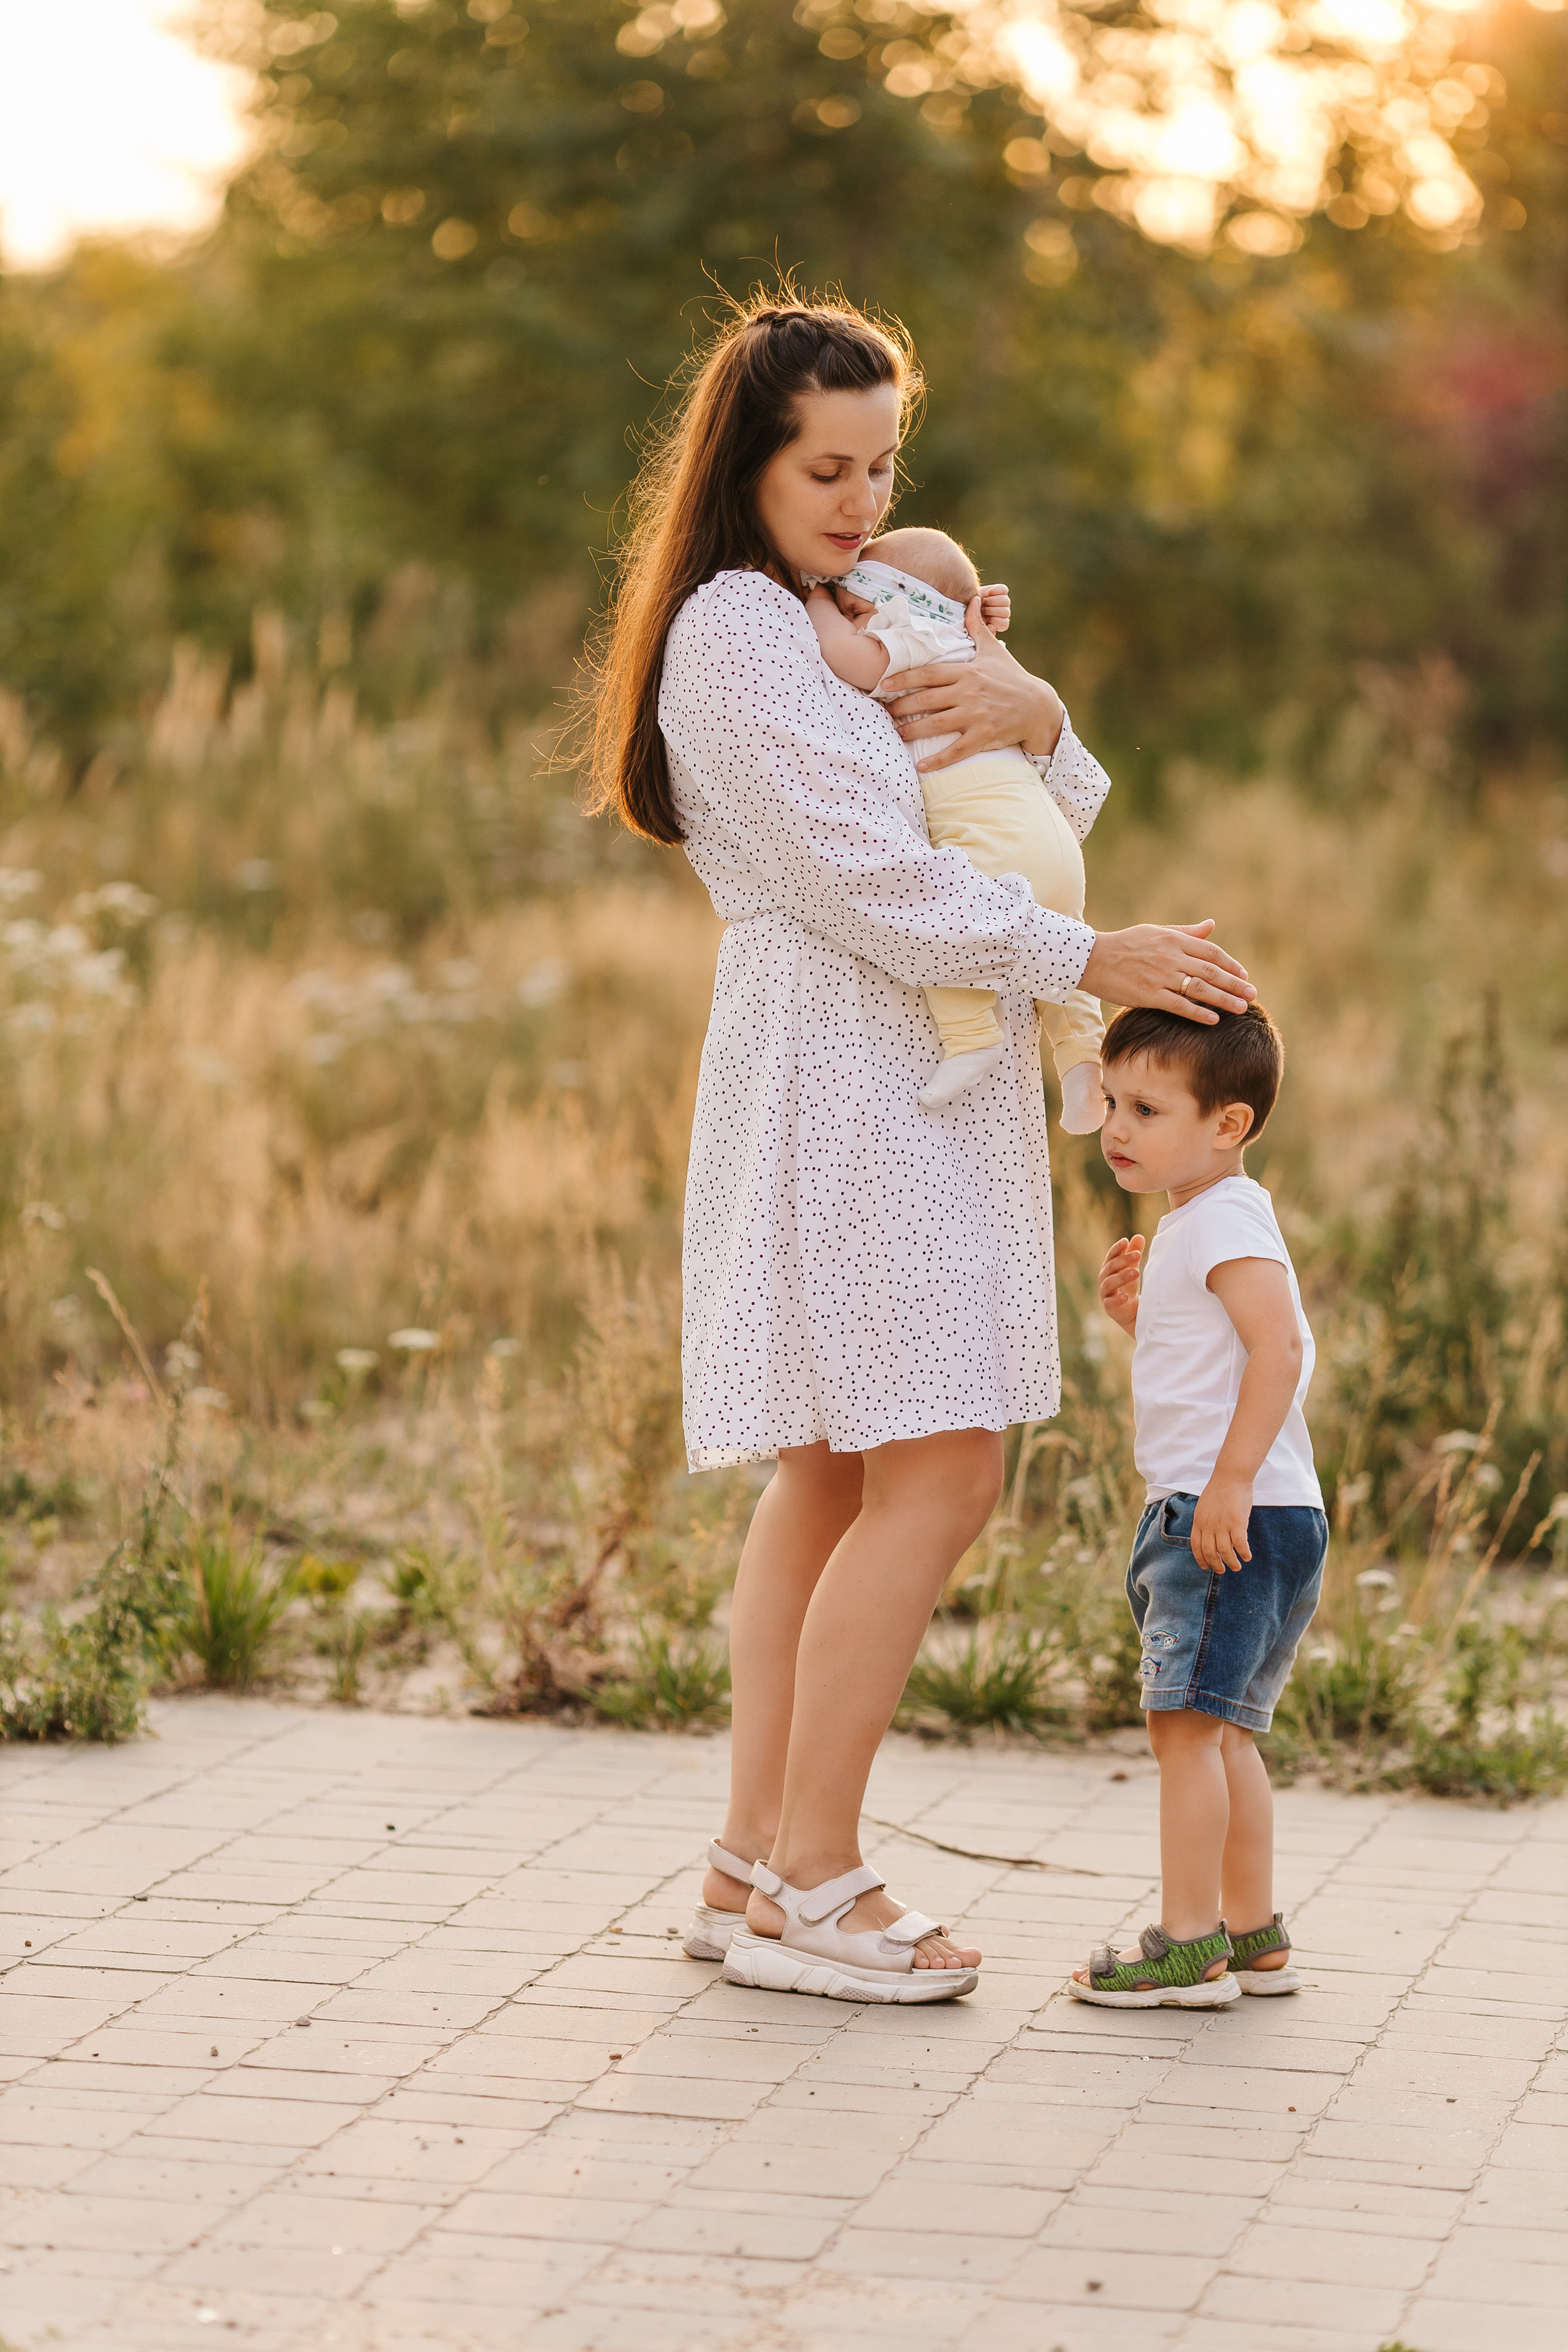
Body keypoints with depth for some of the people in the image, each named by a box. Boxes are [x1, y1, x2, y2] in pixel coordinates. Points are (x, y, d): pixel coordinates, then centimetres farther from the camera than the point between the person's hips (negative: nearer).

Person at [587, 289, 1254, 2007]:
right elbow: (861, 874, -18)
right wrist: (1090, 962, -16)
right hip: (847, 1070, -10)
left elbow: (1066, 806, 16)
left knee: (838, 1470, 10)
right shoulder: (736, 628, -10)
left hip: (910, 1074, 10)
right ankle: (810, 1884, -8)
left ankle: (755, 1861, 14)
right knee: (936, 1473, -13)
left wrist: (1032, 716, -6)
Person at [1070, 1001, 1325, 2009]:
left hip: (1232, 1518, -11)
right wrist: (1139, 1315, 11)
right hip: (1220, 1518, 11)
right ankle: (1255, 1936, 24)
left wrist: (1231, 1482, -29)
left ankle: (1190, 1947, -8)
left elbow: (1279, 1347, -26)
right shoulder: (1198, 1224, 19)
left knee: (1188, 1722, -10)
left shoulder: (1222, 1219, -14)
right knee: (1225, 1731, 16)